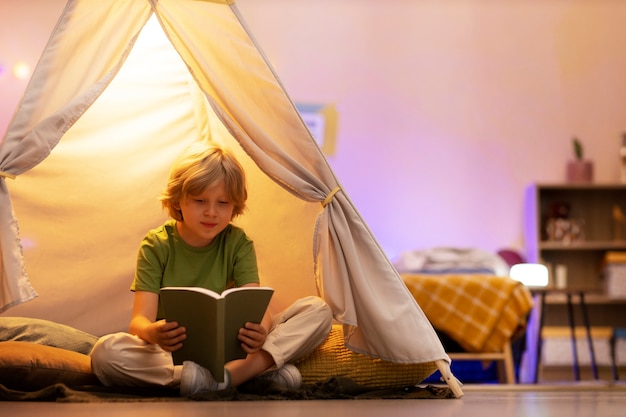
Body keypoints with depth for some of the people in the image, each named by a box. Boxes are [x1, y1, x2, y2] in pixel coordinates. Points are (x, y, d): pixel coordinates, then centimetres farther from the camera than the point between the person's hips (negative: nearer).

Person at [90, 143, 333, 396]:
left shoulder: (238, 243, 0)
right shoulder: (156, 246, -4)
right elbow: (140, 319, -15)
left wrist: (260, 330, -40)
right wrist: (151, 332, -41)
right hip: (174, 353, -1)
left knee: (317, 311, -15)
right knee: (105, 352, -33)